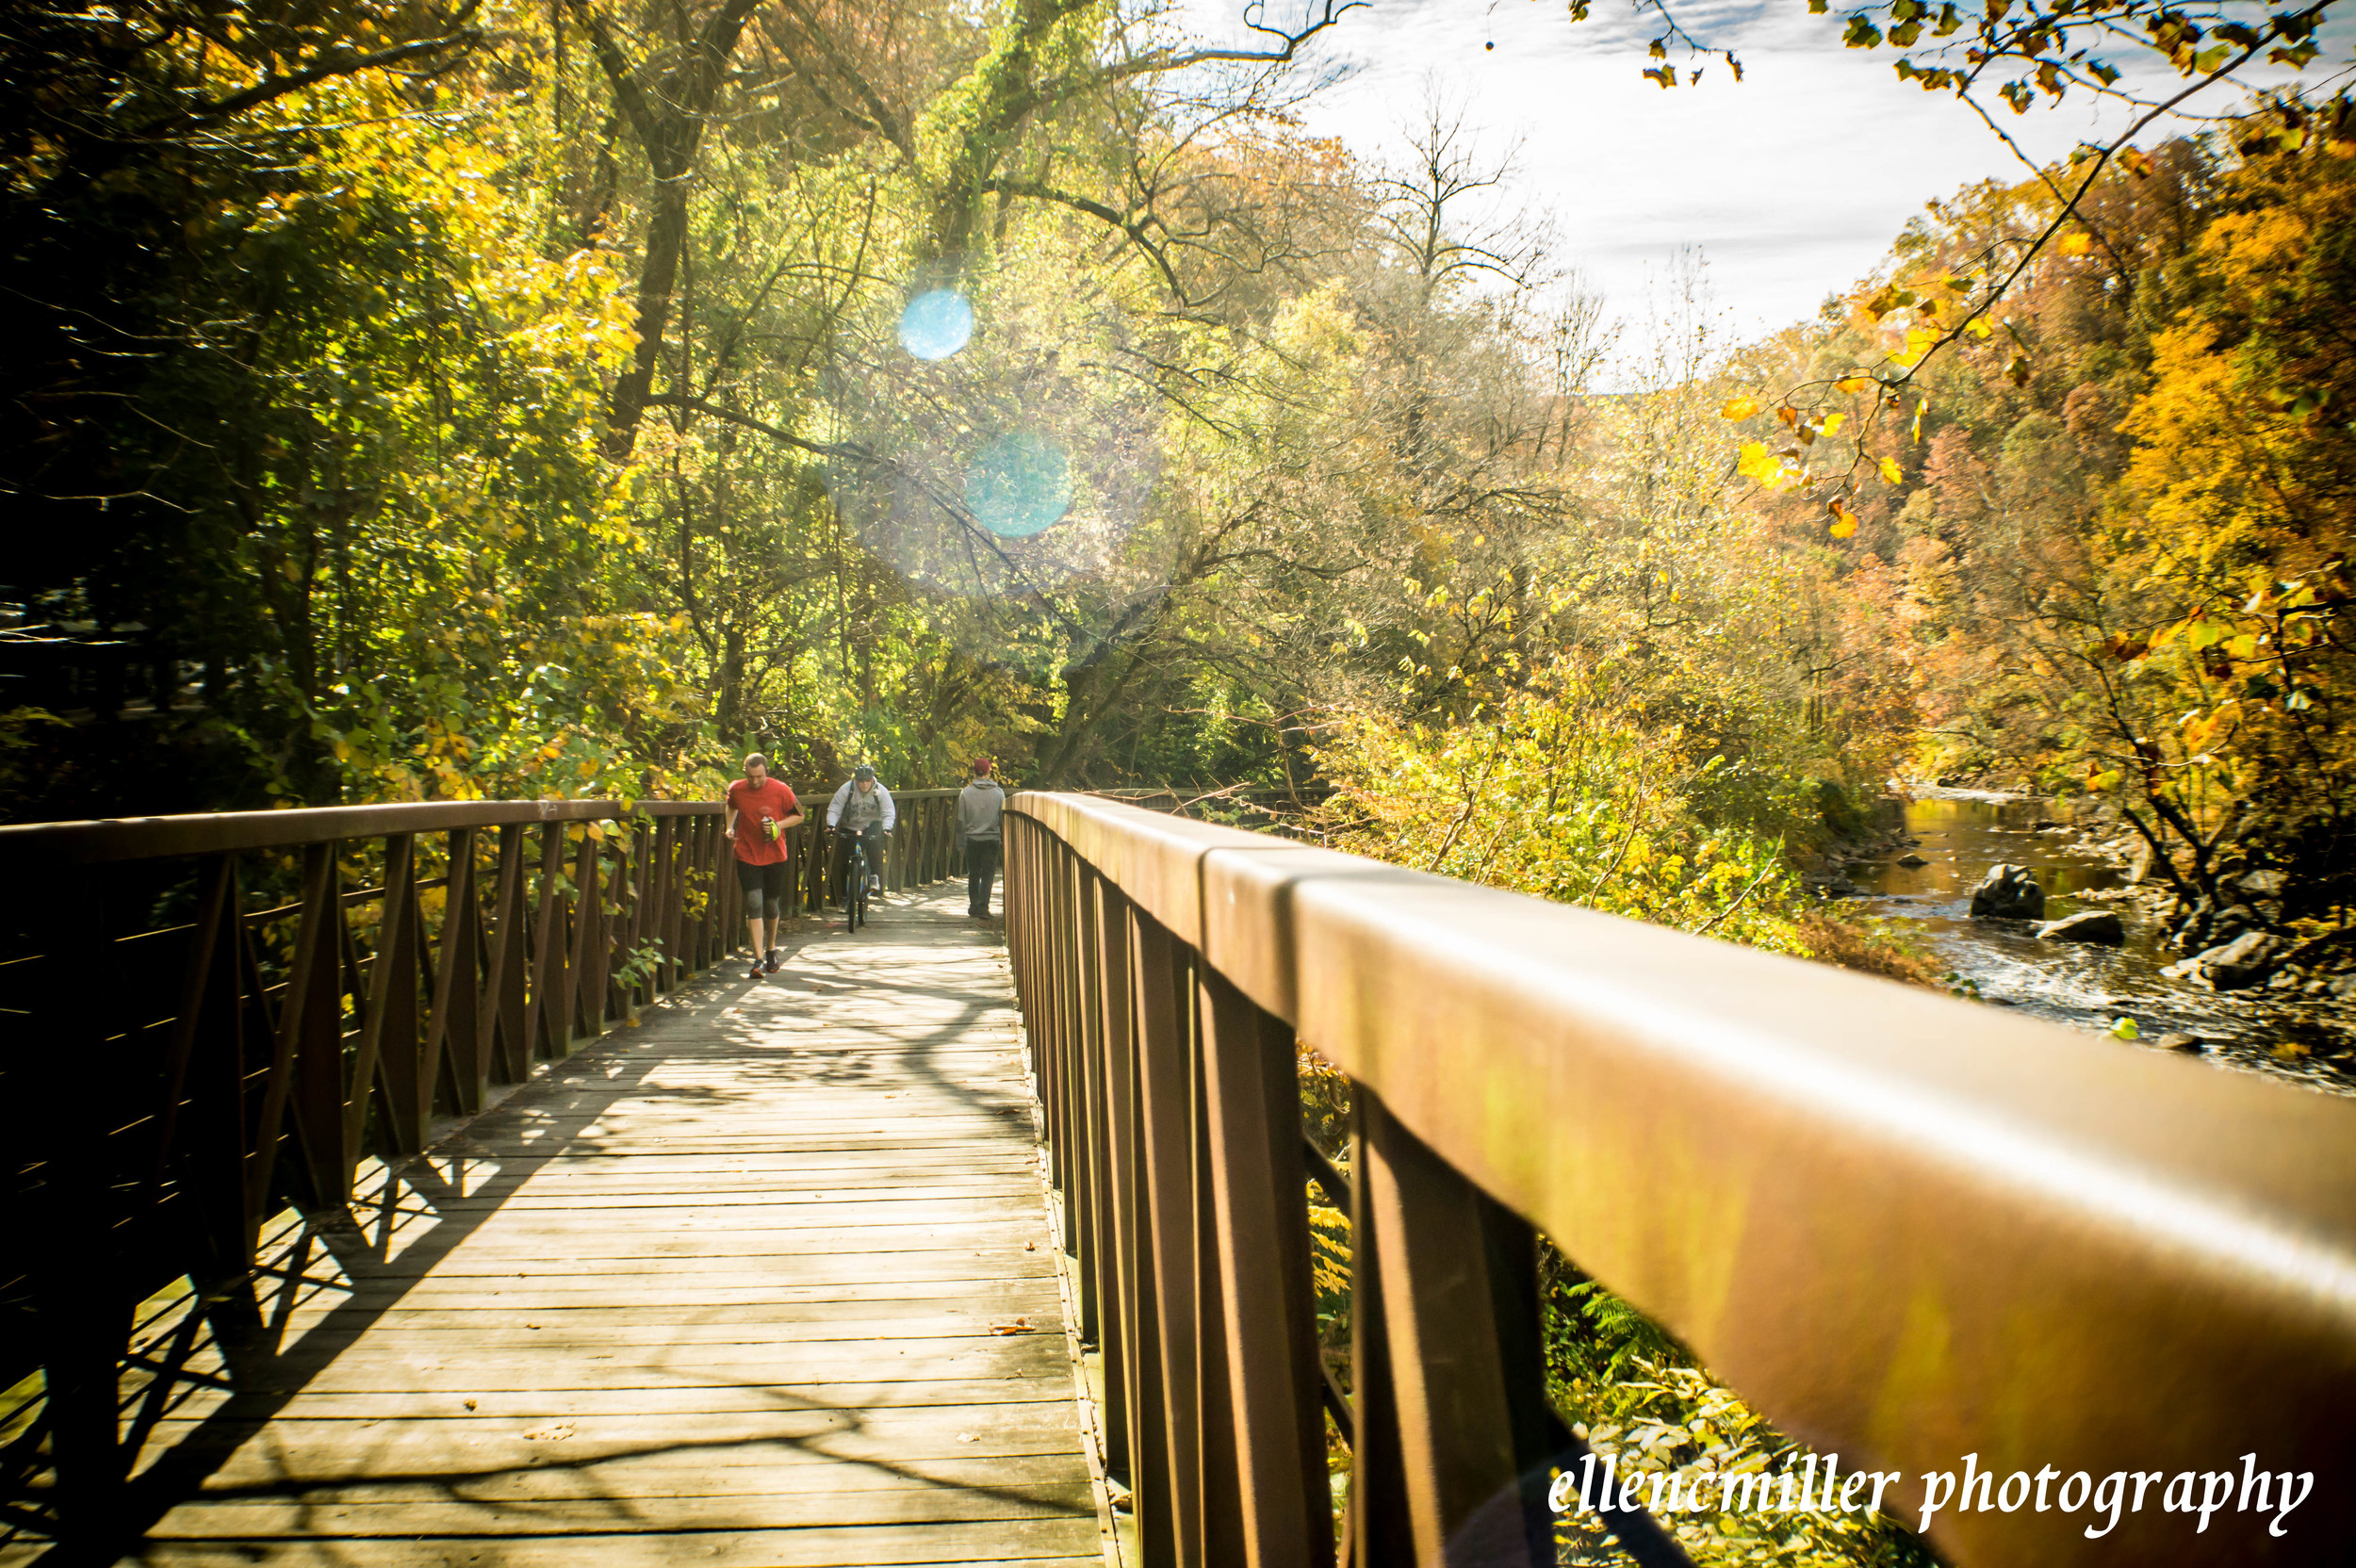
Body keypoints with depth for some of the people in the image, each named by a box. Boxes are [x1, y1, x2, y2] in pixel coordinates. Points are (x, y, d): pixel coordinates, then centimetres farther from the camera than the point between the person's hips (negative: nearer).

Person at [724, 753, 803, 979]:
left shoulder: (781, 791, -10)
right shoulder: (736, 789, -3)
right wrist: (730, 827, 5)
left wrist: (779, 825, -15)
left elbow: (798, 815, 2)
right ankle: (759, 960, -12)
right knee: (754, 904, -11)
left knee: (772, 905, 11)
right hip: (747, 856, 0)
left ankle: (771, 950, 36)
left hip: (775, 856, 0)